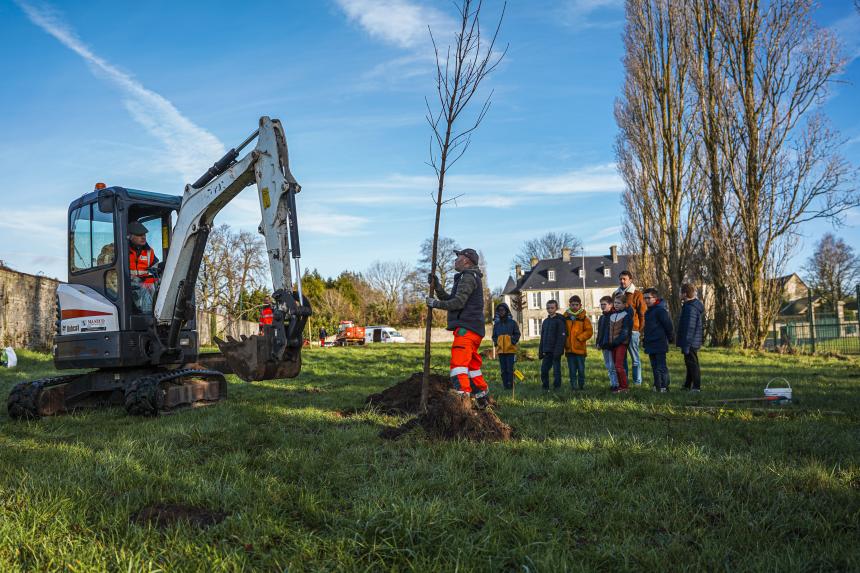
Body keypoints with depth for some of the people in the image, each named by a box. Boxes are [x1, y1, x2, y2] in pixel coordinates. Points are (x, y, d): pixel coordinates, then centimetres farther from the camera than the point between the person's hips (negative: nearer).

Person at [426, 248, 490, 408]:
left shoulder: (468, 277, -7)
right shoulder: (469, 278, 26)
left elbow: (458, 302, -18)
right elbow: (449, 300, 22)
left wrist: (435, 303, -8)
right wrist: (436, 285, 13)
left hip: (466, 328, -11)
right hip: (471, 329, 11)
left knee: (459, 362, -19)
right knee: (471, 365, 18)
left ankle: (462, 395, -28)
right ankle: (482, 397, 27)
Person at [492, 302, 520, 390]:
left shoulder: (512, 323, 3)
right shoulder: (496, 324, 13)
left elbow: (517, 334, 5)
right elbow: (494, 336, 21)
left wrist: (513, 341, -9)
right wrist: (495, 342, 4)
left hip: (510, 350, -3)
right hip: (500, 350, 4)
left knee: (510, 369, -7)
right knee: (503, 369, 5)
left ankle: (510, 385, -4)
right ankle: (505, 385, 9)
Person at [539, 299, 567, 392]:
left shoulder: (559, 321, -6)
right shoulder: (545, 321, 16)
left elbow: (561, 337, -13)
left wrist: (558, 351, -20)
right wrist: (541, 351, 15)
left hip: (555, 351, -7)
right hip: (546, 351, 7)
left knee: (556, 370, -2)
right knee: (544, 370, 7)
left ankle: (557, 388, 4)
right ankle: (545, 388, 17)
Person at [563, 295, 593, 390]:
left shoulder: (584, 317, -2)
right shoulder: (566, 316, 6)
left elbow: (589, 331, -4)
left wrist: (579, 338, -11)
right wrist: (564, 340, 2)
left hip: (580, 347, -2)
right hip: (569, 348, 2)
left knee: (581, 369, 4)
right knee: (572, 369, 6)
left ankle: (581, 385, 16)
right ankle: (573, 385, 12)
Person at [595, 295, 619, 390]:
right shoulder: (602, 317, 16)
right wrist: (598, 342, 13)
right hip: (604, 346, 9)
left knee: (613, 366, -7)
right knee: (608, 365, 13)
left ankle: (615, 384, -3)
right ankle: (612, 383, 20)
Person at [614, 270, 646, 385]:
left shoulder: (636, 295, -1)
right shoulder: (616, 294, 14)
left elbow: (642, 314, -3)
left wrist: (641, 330, -8)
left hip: (632, 330, -5)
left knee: (635, 358, 2)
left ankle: (637, 382, 8)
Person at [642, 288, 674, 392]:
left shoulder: (660, 310, -14)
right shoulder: (648, 311, 16)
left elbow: (669, 326, -15)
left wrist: (671, 338, -8)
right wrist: (645, 339, 18)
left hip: (659, 345, -9)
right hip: (651, 345, 9)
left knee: (661, 367, -5)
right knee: (654, 367, 13)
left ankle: (664, 387, 0)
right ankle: (657, 386, 20)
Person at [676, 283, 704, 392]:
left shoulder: (691, 308, -22)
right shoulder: (696, 305, 11)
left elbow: (690, 328, -24)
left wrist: (686, 345, -22)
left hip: (691, 342, -11)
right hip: (695, 342, 11)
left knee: (692, 363, -3)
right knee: (690, 363, 18)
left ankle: (696, 387, 2)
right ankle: (687, 385, 29)